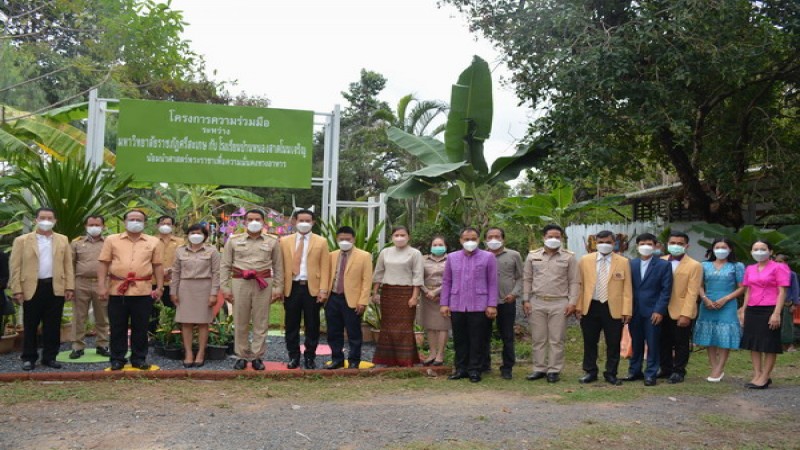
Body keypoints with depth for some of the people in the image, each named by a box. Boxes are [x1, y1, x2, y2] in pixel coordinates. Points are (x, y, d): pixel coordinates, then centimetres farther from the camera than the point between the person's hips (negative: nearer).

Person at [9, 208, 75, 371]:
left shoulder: (63, 240, 10)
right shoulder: (22, 240, 3)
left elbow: (68, 265, 7)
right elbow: (15, 267, -1)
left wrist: (70, 287, 0)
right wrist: (17, 290, -7)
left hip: (56, 288, 2)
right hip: (32, 288, -2)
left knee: (53, 326, 6)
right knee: (30, 326, 5)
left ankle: (50, 357, 16)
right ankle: (29, 358, 15)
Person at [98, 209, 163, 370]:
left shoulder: (153, 242, 7)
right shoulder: (112, 240, 6)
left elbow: (157, 266, 8)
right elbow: (103, 263, 3)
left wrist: (159, 287, 2)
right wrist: (101, 286, -5)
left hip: (143, 291, 0)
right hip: (117, 290, 0)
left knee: (140, 327, 6)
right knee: (117, 327, 6)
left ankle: (139, 359, 15)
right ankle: (117, 359, 15)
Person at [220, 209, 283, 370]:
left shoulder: (272, 241, 7)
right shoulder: (233, 240, 7)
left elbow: (278, 267, 8)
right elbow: (225, 265, 7)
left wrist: (278, 288, 2)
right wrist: (225, 287, 1)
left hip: (263, 284, 0)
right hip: (240, 283, 0)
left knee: (261, 322, 2)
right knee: (240, 322, 4)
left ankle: (257, 356, 10)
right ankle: (241, 356, 14)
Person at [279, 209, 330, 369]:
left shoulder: (321, 242, 4)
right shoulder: (285, 241, 8)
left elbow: (325, 268, 0)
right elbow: (281, 266, 5)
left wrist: (323, 290, -8)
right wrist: (279, 288, -3)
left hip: (312, 288, -1)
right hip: (291, 288, 1)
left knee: (312, 325, 5)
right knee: (292, 325, 7)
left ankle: (310, 357, 16)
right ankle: (293, 356, 18)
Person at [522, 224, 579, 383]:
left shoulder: (569, 257, 2)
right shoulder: (532, 256, 7)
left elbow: (574, 282, 2)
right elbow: (527, 279, 10)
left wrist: (572, 303, -6)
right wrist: (526, 300, 3)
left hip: (560, 304, -2)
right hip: (537, 303, 2)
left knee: (557, 339, 2)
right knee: (538, 338, 6)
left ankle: (554, 370, 10)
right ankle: (539, 369, 15)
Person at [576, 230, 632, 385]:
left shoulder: (623, 262, 1)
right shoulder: (585, 260, 4)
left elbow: (627, 288, 0)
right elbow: (580, 285, 5)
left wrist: (626, 311, -5)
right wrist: (578, 306, -1)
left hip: (613, 309, -1)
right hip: (590, 307, 1)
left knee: (613, 344, 5)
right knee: (590, 342, 9)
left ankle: (611, 374, 18)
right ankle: (590, 372, 22)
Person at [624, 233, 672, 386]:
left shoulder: (663, 265, -1)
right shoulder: (631, 264, 8)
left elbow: (666, 290, -5)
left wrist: (659, 310, -12)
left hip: (653, 311, -3)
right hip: (634, 310, 3)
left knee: (652, 344, 2)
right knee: (636, 343, 11)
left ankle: (651, 374, 10)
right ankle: (634, 371, 21)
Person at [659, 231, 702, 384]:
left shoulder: (694, 266, -6)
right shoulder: (661, 262, 7)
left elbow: (692, 293, -11)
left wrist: (686, 315, -17)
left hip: (681, 313, -4)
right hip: (662, 311, 4)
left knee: (681, 343, 6)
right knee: (663, 342, 13)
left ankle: (678, 371, 17)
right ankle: (666, 369, 26)